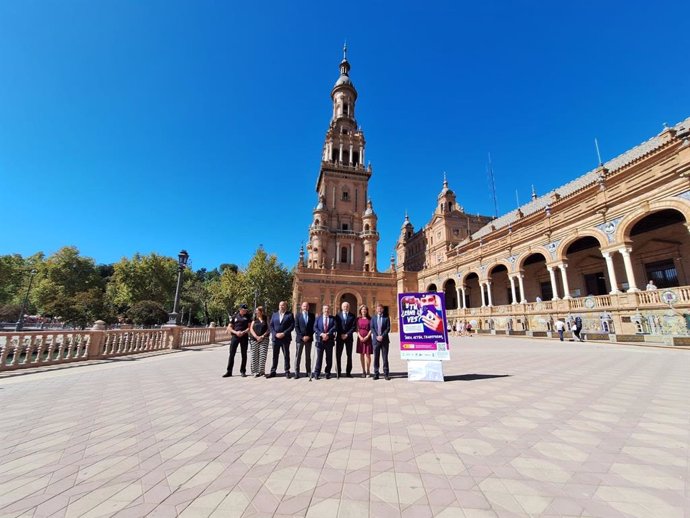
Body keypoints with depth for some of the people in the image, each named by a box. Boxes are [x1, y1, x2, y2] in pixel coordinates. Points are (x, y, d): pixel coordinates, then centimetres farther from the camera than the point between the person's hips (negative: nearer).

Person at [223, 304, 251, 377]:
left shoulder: (248, 316, 5)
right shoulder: (235, 316, 5)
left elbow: (249, 327, 1)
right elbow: (229, 327, 6)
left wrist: (243, 332, -15)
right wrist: (235, 332, -10)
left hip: (244, 337, 0)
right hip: (235, 336, 0)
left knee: (244, 354, 5)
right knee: (232, 354, 2)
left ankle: (243, 371, 15)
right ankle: (229, 371, 12)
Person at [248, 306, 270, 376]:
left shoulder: (266, 319, 8)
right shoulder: (255, 319, 11)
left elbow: (268, 329, 3)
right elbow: (251, 329, 3)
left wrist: (262, 336, -11)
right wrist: (256, 337, -10)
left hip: (264, 339, -1)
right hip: (254, 340, 1)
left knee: (263, 356, -5)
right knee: (254, 356, 0)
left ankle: (261, 371, 7)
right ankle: (255, 371, 11)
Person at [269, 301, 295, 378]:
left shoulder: (289, 315, 1)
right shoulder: (274, 314, 12)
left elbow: (292, 326, -6)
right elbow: (271, 325, 7)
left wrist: (284, 333, -14)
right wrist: (275, 334, -8)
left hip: (285, 338, -3)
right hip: (275, 338, 3)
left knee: (286, 355, 3)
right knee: (275, 356, 8)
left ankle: (287, 372, 12)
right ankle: (273, 372, 18)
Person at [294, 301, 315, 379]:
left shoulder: (312, 315, 5)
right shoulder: (298, 315, 2)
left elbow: (313, 327, 4)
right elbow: (296, 327, -3)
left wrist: (309, 336, -7)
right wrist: (302, 337, -11)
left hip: (309, 338, 1)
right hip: (300, 338, -1)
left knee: (308, 356, 10)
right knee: (298, 356, -1)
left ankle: (308, 371, 17)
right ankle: (297, 372, 5)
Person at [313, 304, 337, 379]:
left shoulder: (333, 319, 7)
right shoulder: (318, 318, 9)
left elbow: (334, 327, -6)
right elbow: (315, 328, -1)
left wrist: (327, 334, -18)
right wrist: (321, 334, -16)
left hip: (329, 340, 1)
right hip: (320, 340, 0)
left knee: (329, 358, 6)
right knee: (319, 357, 2)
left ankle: (327, 373, 17)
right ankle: (316, 373, 9)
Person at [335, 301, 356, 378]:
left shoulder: (352, 316, 6)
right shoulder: (338, 315, 7)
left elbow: (354, 327, -2)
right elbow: (336, 326, 1)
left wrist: (347, 334, -11)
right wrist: (341, 334, -10)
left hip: (349, 337, 1)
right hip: (340, 337, 0)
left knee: (349, 355, 4)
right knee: (338, 355, -2)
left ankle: (348, 372, 11)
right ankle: (338, 372, 7)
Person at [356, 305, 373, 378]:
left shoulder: (369, 319, 4)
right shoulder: (358, 319, 7)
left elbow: (371, 329, 0)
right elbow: (357, 329, 5)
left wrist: (367, 337, -10)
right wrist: (360, 337, -8)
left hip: (368, 338, -1)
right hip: (360, 338, 2)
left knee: (368, 354, -2)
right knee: (361, 354, 4)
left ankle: (368, 371, 8)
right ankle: (363, 371, 12)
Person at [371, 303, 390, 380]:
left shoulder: (386, 318, 7)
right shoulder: (373, 318, 12)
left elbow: (388, 328, -2)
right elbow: (372, 328, 4)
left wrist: (382, 336, -12)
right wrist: (377, 336, -9)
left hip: (384, 340, -1)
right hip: (376, 340, 1)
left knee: (385, 357, 1)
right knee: (376, 357, 4)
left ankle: (386, 373, 8)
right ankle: (376, 374, 10)